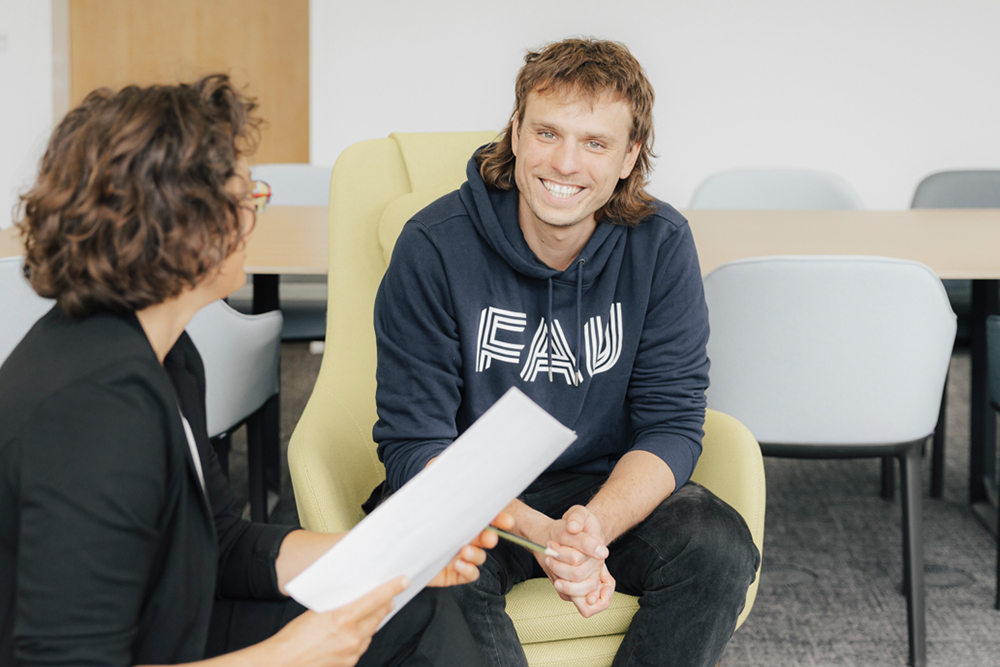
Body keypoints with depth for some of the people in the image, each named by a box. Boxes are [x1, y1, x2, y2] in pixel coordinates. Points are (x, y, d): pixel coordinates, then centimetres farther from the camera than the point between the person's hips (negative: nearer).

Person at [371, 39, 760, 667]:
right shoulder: (435, 246, -14)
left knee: (720, 547, -26)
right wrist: (538, 531, -32)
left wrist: (595, 525, -29)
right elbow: (414, 442, -15)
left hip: (614, 490, 3)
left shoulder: (662, 244, -7)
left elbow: (671, 424, -8)